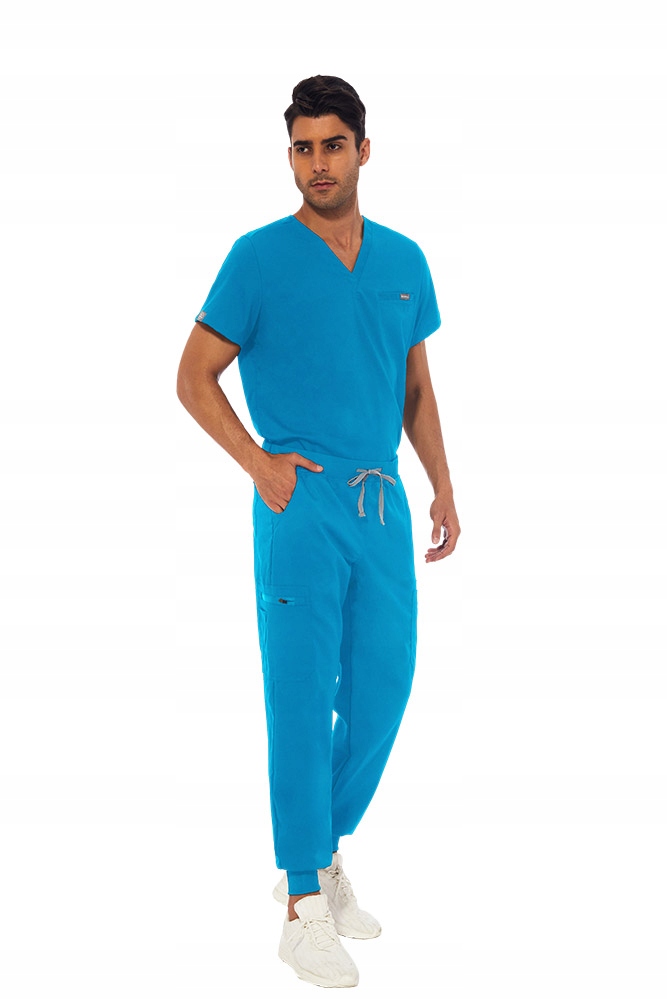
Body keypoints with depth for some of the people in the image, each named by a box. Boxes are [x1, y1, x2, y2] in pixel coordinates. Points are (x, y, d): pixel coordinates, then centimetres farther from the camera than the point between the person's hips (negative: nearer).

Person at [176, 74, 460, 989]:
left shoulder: (403, 259, 11)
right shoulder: (260, 258, -3)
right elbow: (194, 375, -1)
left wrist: (443, 491, 10)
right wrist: (257, 461, -10)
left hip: (384, 502, 5)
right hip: (302, 504, -5)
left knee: (382, 691, 9)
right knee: (304, 700, -2)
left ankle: (322, 855, 30)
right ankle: (305, 907, 8)